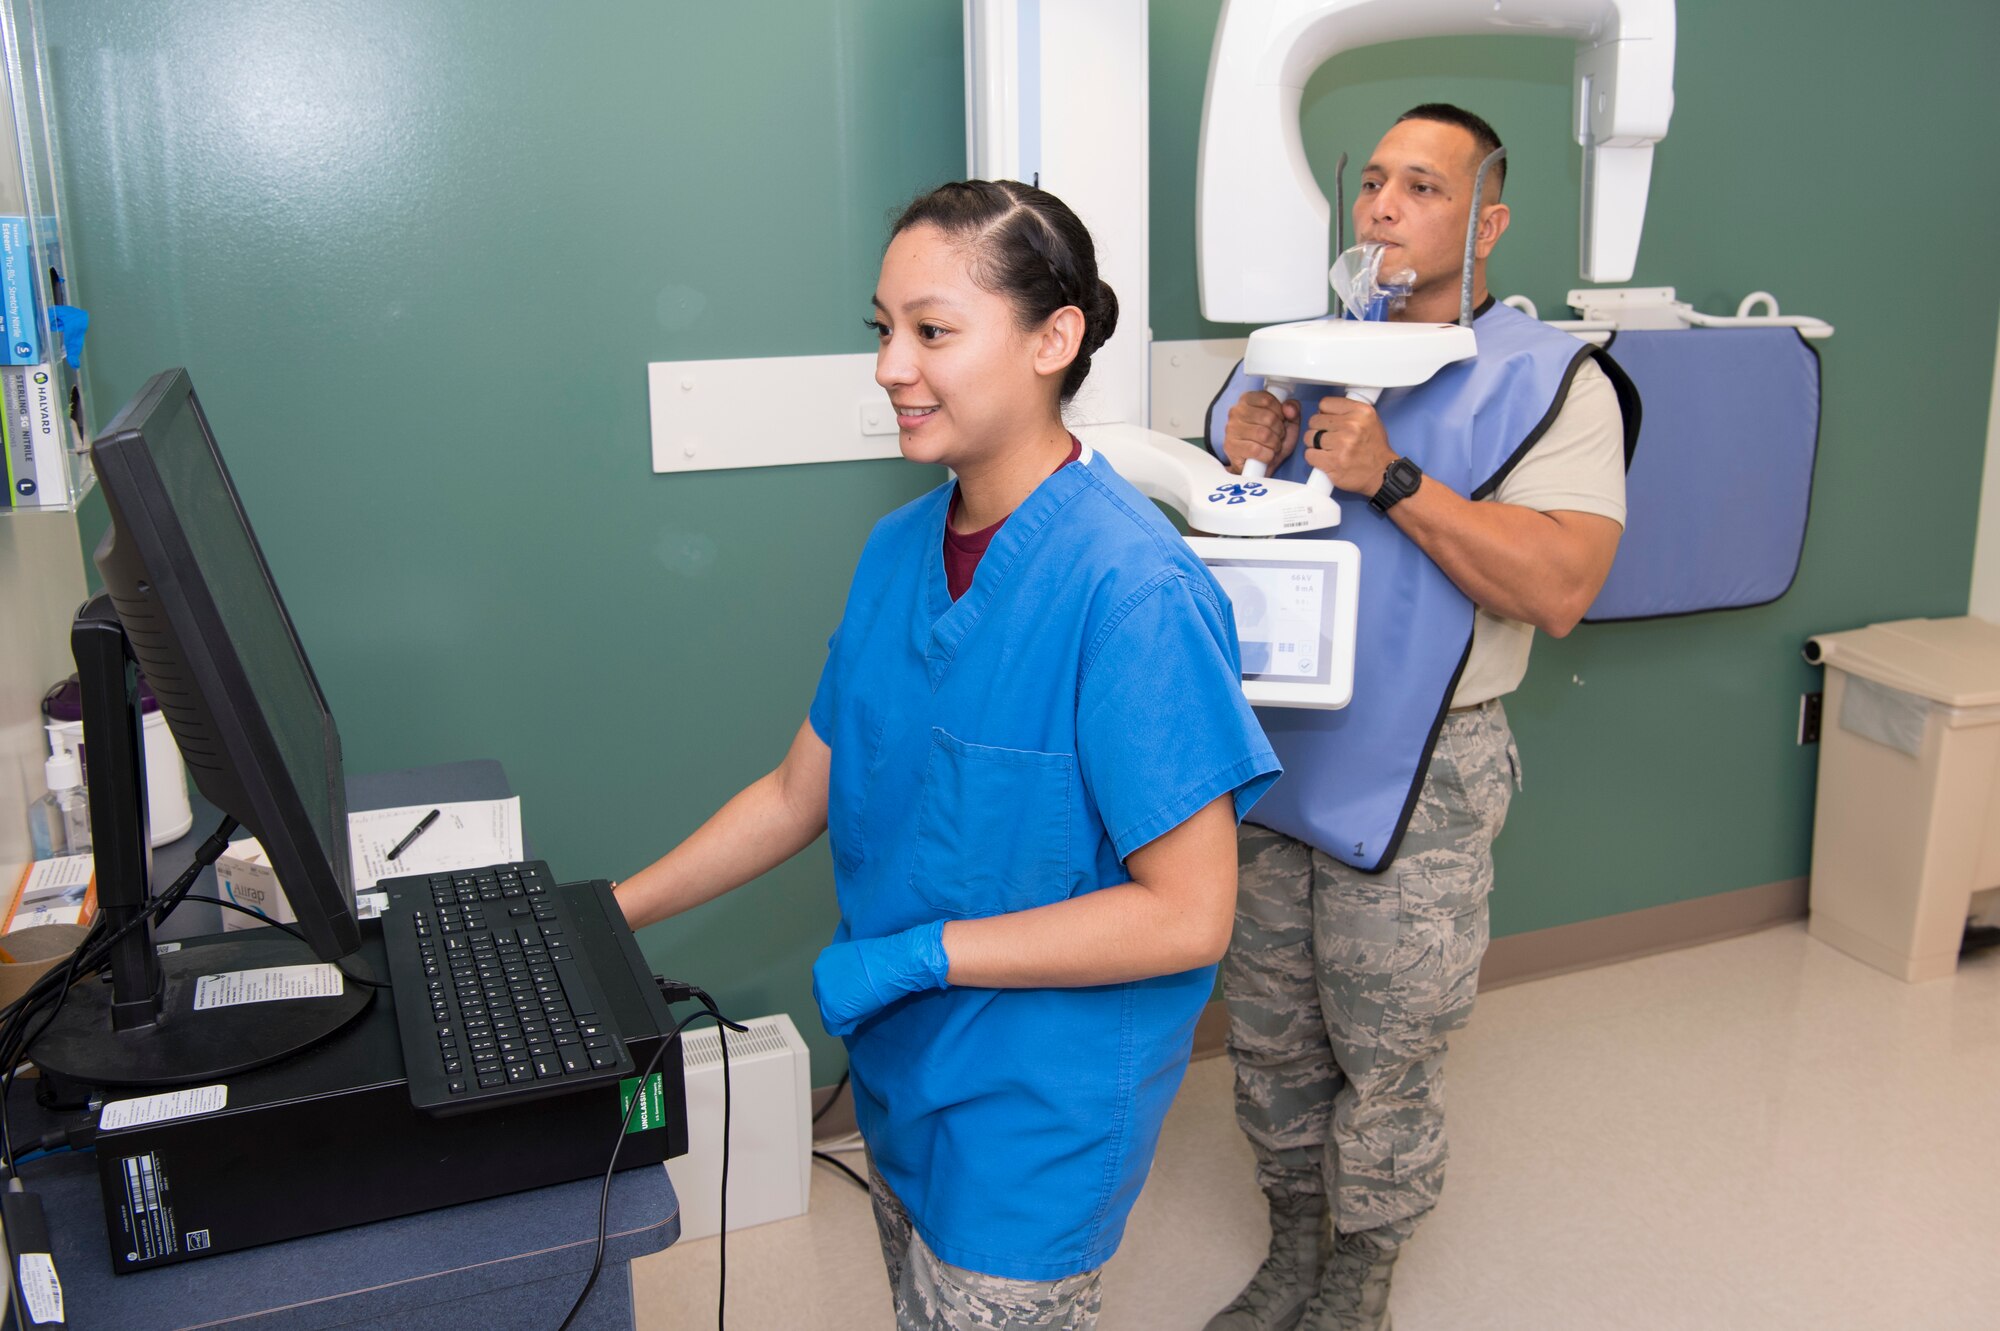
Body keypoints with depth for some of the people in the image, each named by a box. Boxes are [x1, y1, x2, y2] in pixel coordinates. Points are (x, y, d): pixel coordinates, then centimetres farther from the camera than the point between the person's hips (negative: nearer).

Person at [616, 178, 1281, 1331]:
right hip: (903, 1069, 7)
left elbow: (1187, 914, -23)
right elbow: (802, 792, 7)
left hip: (1042, 1108, -6)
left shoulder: (1132, 589, -24)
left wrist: (916, 954, -21)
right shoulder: (902, 547, -1)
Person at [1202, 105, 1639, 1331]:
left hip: (1417, 778, -5)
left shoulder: (1550, 382, -7)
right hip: (1265, 755, 5)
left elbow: (1562, 588, -20)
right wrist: (1244, 472, -4)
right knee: (1270, 1034, 16)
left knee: (1388, 1055, 8)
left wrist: (1391, 479, -23)